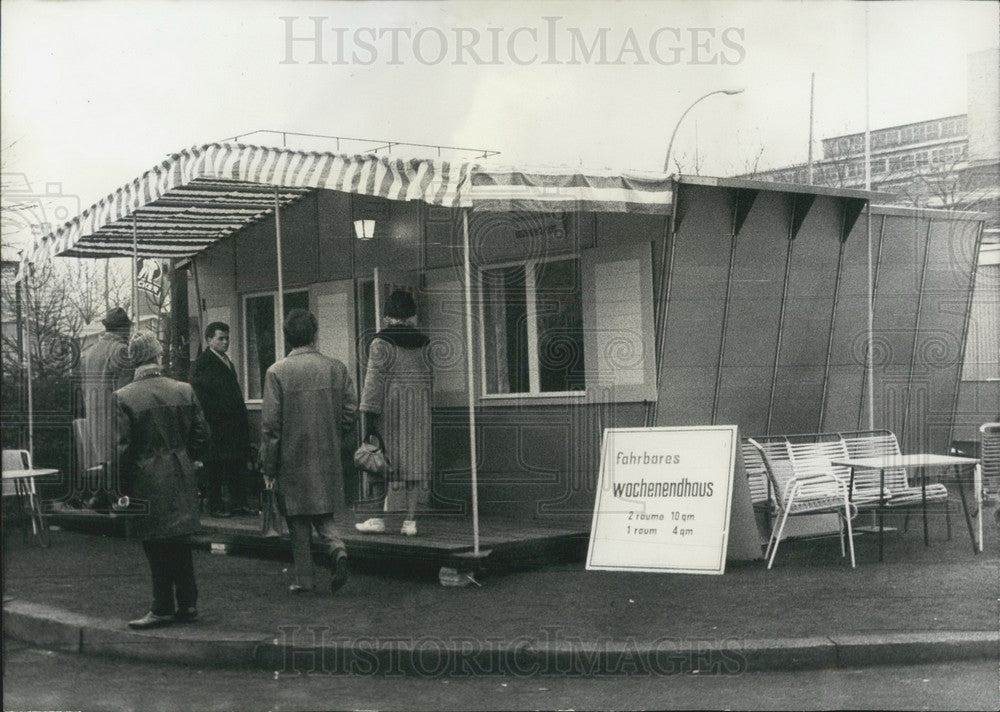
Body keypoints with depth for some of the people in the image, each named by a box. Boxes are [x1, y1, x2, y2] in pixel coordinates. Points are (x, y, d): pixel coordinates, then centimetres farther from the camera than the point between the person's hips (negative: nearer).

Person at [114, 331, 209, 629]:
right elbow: (201, 434, 5)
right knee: (179, 543, 14)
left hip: (147, 482, -5)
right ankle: (188, 605, 20)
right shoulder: (184, 391, 0)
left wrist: (122, 488, -2)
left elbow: (122, 448, -12)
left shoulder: (124, 397, -12)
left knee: (156, 547, 3)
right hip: (182, 480, 5)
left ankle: (163, 608, 9)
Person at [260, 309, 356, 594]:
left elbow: (270, 423, -9)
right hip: (328, 457, 3)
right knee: (322, 513, 16)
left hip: (293, 457, -3)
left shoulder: (277, 372, -10)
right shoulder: (337, 368, 0)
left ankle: (304, 578, 12)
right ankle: (337, 549, -10)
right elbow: (351, 411, 2)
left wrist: (268, 466, -2)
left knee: (298, 519, 8)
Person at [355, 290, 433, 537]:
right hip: (418, 406, 4)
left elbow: (375, 380, -14)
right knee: (414, 460, 4)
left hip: (388, 406, -4)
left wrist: (369, 414, -14)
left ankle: (378, 519, 5)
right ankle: (410, 521, 3)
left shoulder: (381, 343, -8)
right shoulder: (422, 343, 6)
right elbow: (429, 378, 10)